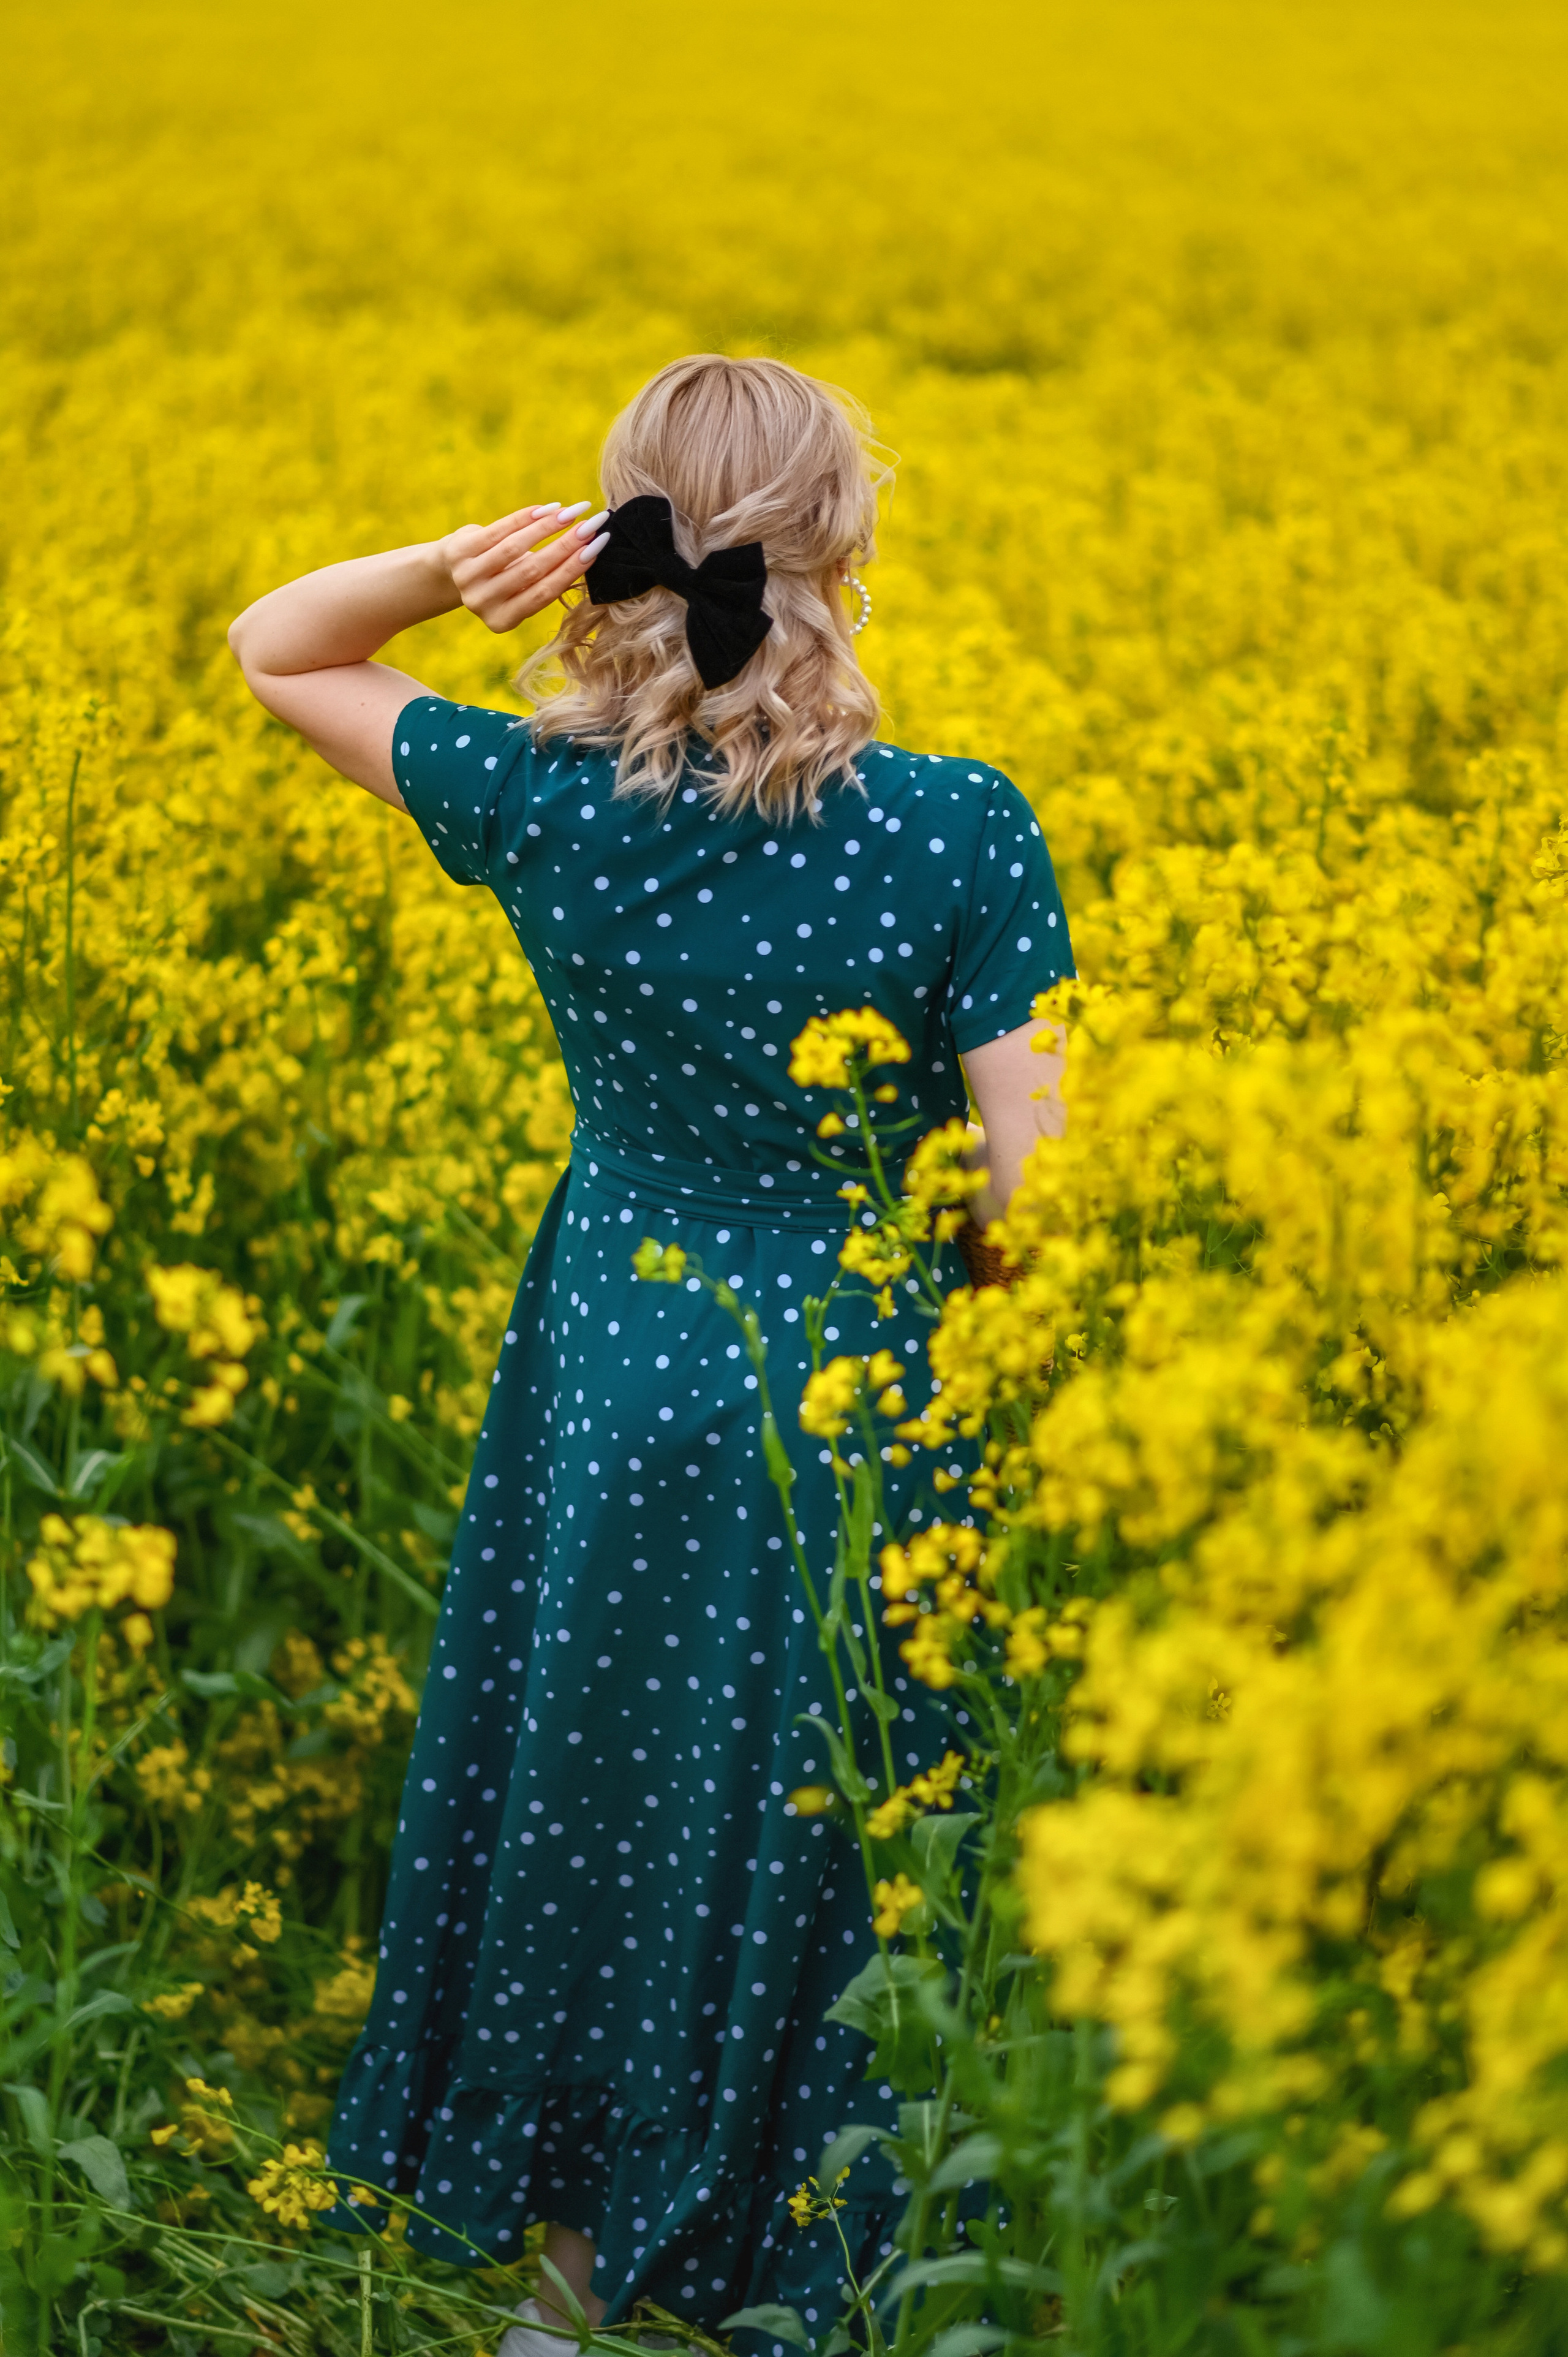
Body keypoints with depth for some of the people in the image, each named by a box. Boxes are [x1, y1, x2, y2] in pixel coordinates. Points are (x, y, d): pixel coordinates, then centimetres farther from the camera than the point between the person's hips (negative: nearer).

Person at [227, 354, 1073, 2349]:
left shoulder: (548, 807, -12)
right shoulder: (956, 833, -19)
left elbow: (271, 653, 5)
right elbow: (1034, 1184, -17)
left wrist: (458, 564, -13)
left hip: (614, 1392, 3)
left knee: (596, 1804, 20)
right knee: (832, 1862, 13)